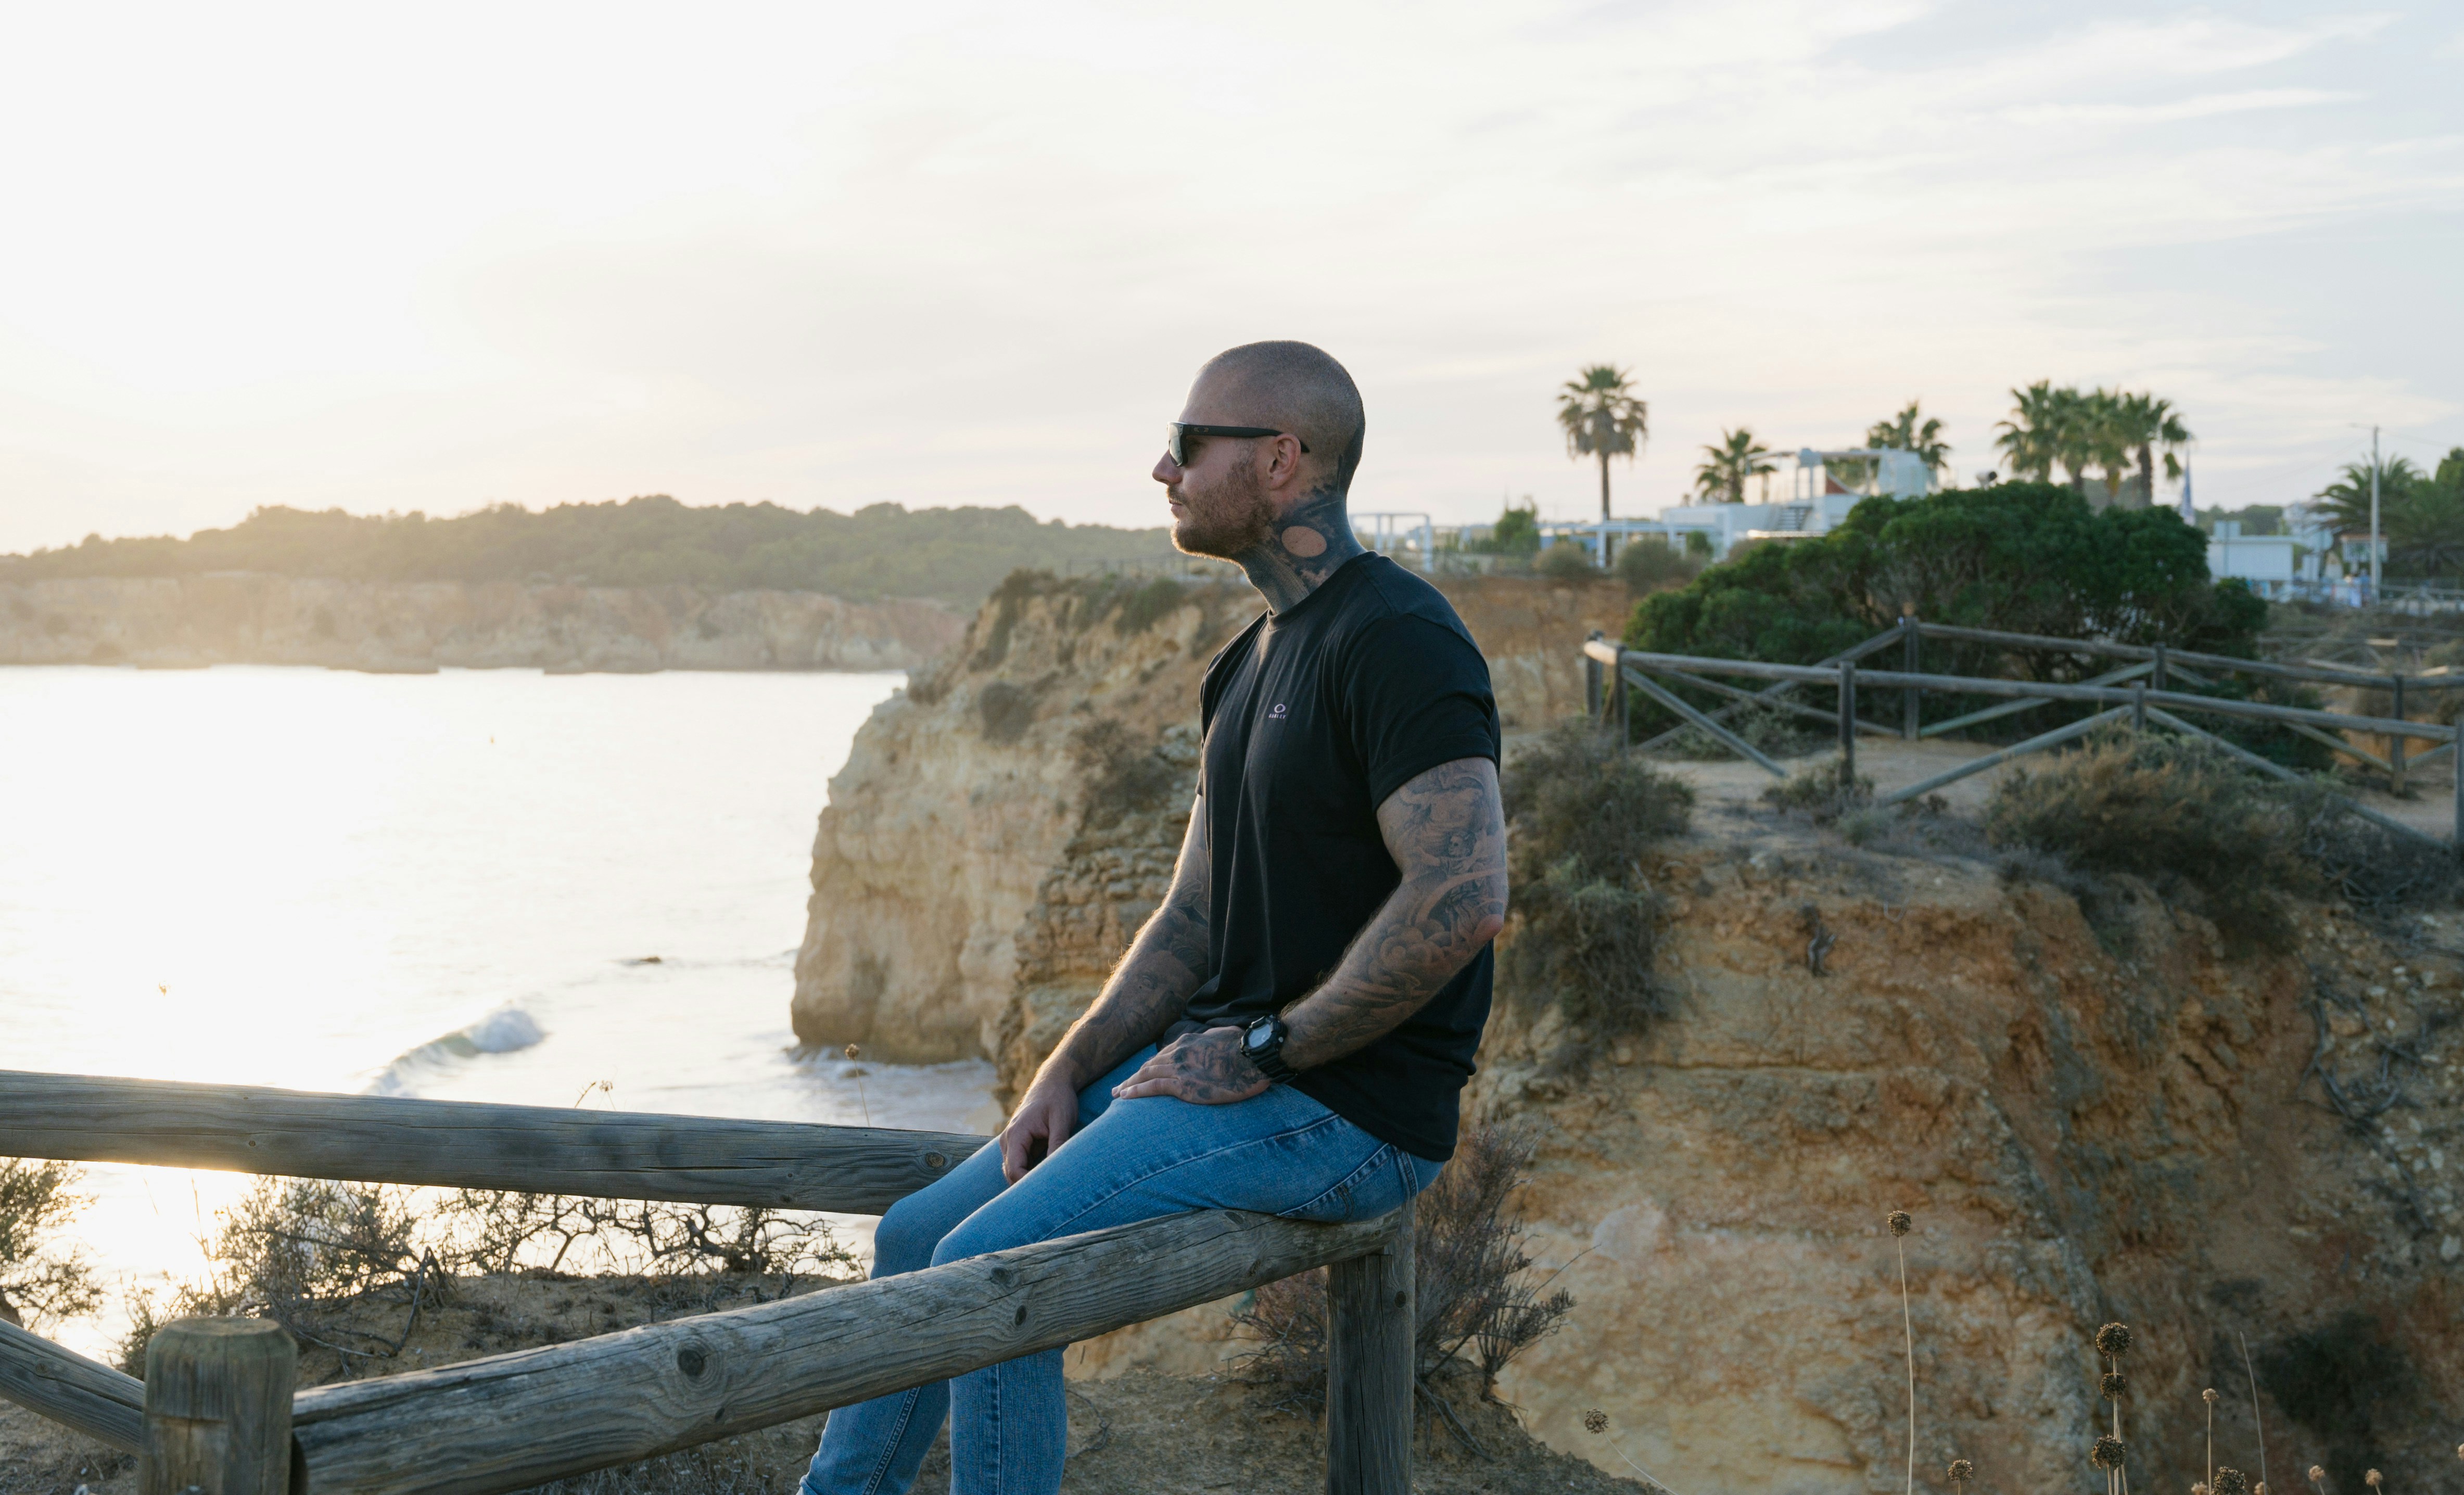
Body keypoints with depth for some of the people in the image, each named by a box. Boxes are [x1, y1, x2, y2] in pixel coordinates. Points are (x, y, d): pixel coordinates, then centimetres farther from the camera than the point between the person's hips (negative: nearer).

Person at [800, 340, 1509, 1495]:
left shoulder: (1395, 640, -16)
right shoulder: (1249, 664, 15)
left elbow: (1463, 899, -27)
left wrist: (1265, 1051, -18)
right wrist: (1067, 1073, 3)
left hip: (1351, 1111, -10)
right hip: (1224, 1058, 10)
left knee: (989, 1269, -20)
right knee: (916, 1236, 8)